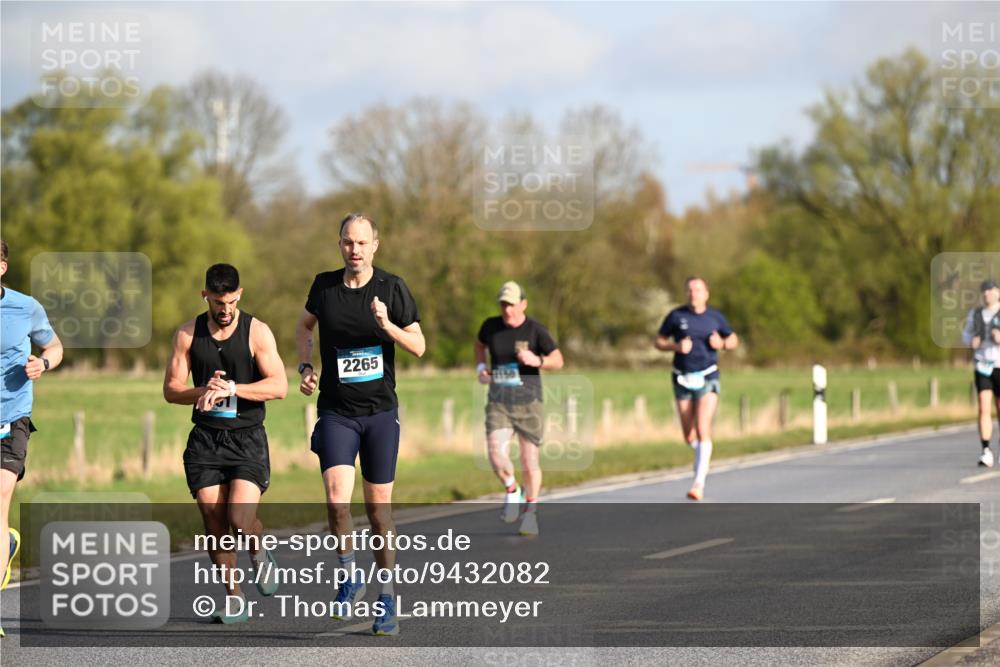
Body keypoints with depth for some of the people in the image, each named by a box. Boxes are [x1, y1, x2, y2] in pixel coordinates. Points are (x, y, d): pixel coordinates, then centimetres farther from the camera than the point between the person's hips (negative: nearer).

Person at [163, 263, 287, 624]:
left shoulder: (257, 332, -2)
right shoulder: (187, 333, 6)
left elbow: (279, 385, -11)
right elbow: (171, 389, 6)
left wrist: (231, 388, -23)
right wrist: (204, 392, -15)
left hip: (247, 438, -3)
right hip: (205, 439, 3)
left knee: (240, 518, -17)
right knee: (214, 521, -3)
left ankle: (259, 554, 17)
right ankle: (234, 599, 9)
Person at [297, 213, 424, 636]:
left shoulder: (392, 288, -4)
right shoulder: (324, 285, 1)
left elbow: (418, 346, -4)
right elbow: (304, 326, 20)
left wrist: (387, 325, -21)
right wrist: (304, 368, 5)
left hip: (380, 411, -1)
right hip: (336, 412, 1)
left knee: (378, 507, 3)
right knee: (337, 500, -17)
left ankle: (386, 602, 14)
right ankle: (350, 577, 7)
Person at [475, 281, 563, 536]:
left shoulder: (535, 329, -7)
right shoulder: (491, 326, 2)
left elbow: (558, 360, -8)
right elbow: (480, 343, 25)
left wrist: (537, 360, -27)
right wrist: (481, 366, 8)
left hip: (528, 403, -2)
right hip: (498, 403, 2)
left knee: (529, 461, 3)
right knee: (497, 454, -18)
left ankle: (530, 512, 23)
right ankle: (512, 492, 11)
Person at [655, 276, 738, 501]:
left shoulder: (715, 317, 1)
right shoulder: (676, 316, -1)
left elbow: (733, 340, 13)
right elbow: (659, 342, 5)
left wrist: (721, 343, -9)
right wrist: (676, 346, -15)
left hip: (707, 378, -2)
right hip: (683, 379, 2)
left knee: (702, 430, -16)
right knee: (689, 436, 8)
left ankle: (699, 483, -17)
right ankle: (702, 456, 43)